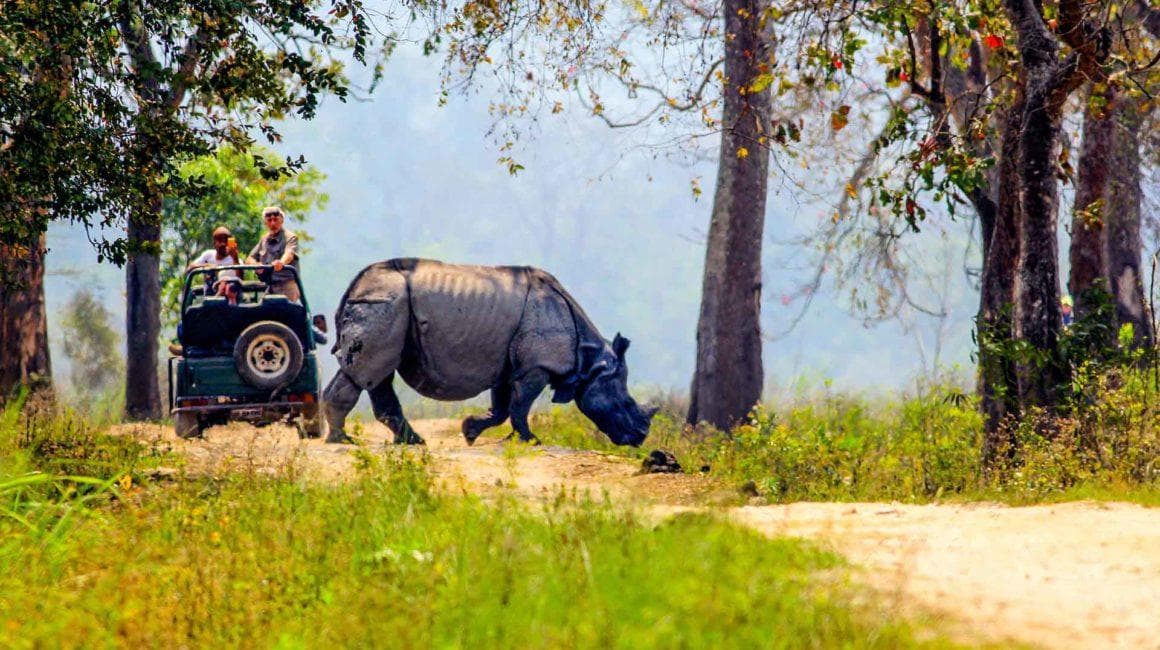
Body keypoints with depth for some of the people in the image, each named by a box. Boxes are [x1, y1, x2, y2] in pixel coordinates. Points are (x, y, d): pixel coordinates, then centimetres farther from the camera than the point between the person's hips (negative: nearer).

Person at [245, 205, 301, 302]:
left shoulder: (290, 237, -1)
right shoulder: (264, 240, 19)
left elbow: (289, 254, -22)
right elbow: (250, 259, 16)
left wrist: (282, 263, -45)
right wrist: (256, 265, -9)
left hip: (286, 286, -6)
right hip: (268, 286, 6)